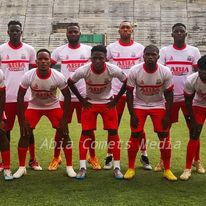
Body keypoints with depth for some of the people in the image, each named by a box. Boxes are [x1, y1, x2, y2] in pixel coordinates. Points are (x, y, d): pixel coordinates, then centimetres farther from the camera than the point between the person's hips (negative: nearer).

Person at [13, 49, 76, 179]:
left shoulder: (58, 77, -26)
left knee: (64, 134, -8)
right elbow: (20, 97, -13)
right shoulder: (28, 76, -25)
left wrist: (64, 118, -13)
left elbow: (67, 96, -12)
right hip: (34, 106, 0)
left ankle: (69, 167, 6)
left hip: (53, 106, 0)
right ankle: (22, 167, 9)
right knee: (25, 135, -7)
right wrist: (22, 119, -14)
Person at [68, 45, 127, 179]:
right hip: (90, 103, 0)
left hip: (108, 103, 0)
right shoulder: (83, 70, -24)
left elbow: (126, 82, -6)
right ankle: (82, 167, 6)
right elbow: (70, 82, -6)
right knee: (86, 133, -4)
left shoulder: (113, 70, -24)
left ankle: (117, 167, 7)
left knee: (113, 133, -3)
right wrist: (81, 99, -6)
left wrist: (116, 100, -7)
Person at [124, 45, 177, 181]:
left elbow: (169, 94, -7)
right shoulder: (135, 71, -19)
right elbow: (129, 93, -9)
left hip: (159, 106, 1)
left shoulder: (165, 72, -17)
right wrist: (132, 114, -12)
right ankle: (131, 168, 10)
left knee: (164, 136, -4)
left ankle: (167, 170, 10)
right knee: (135, 136, -5)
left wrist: (167, 116, -9)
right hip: (139, 106, 0)